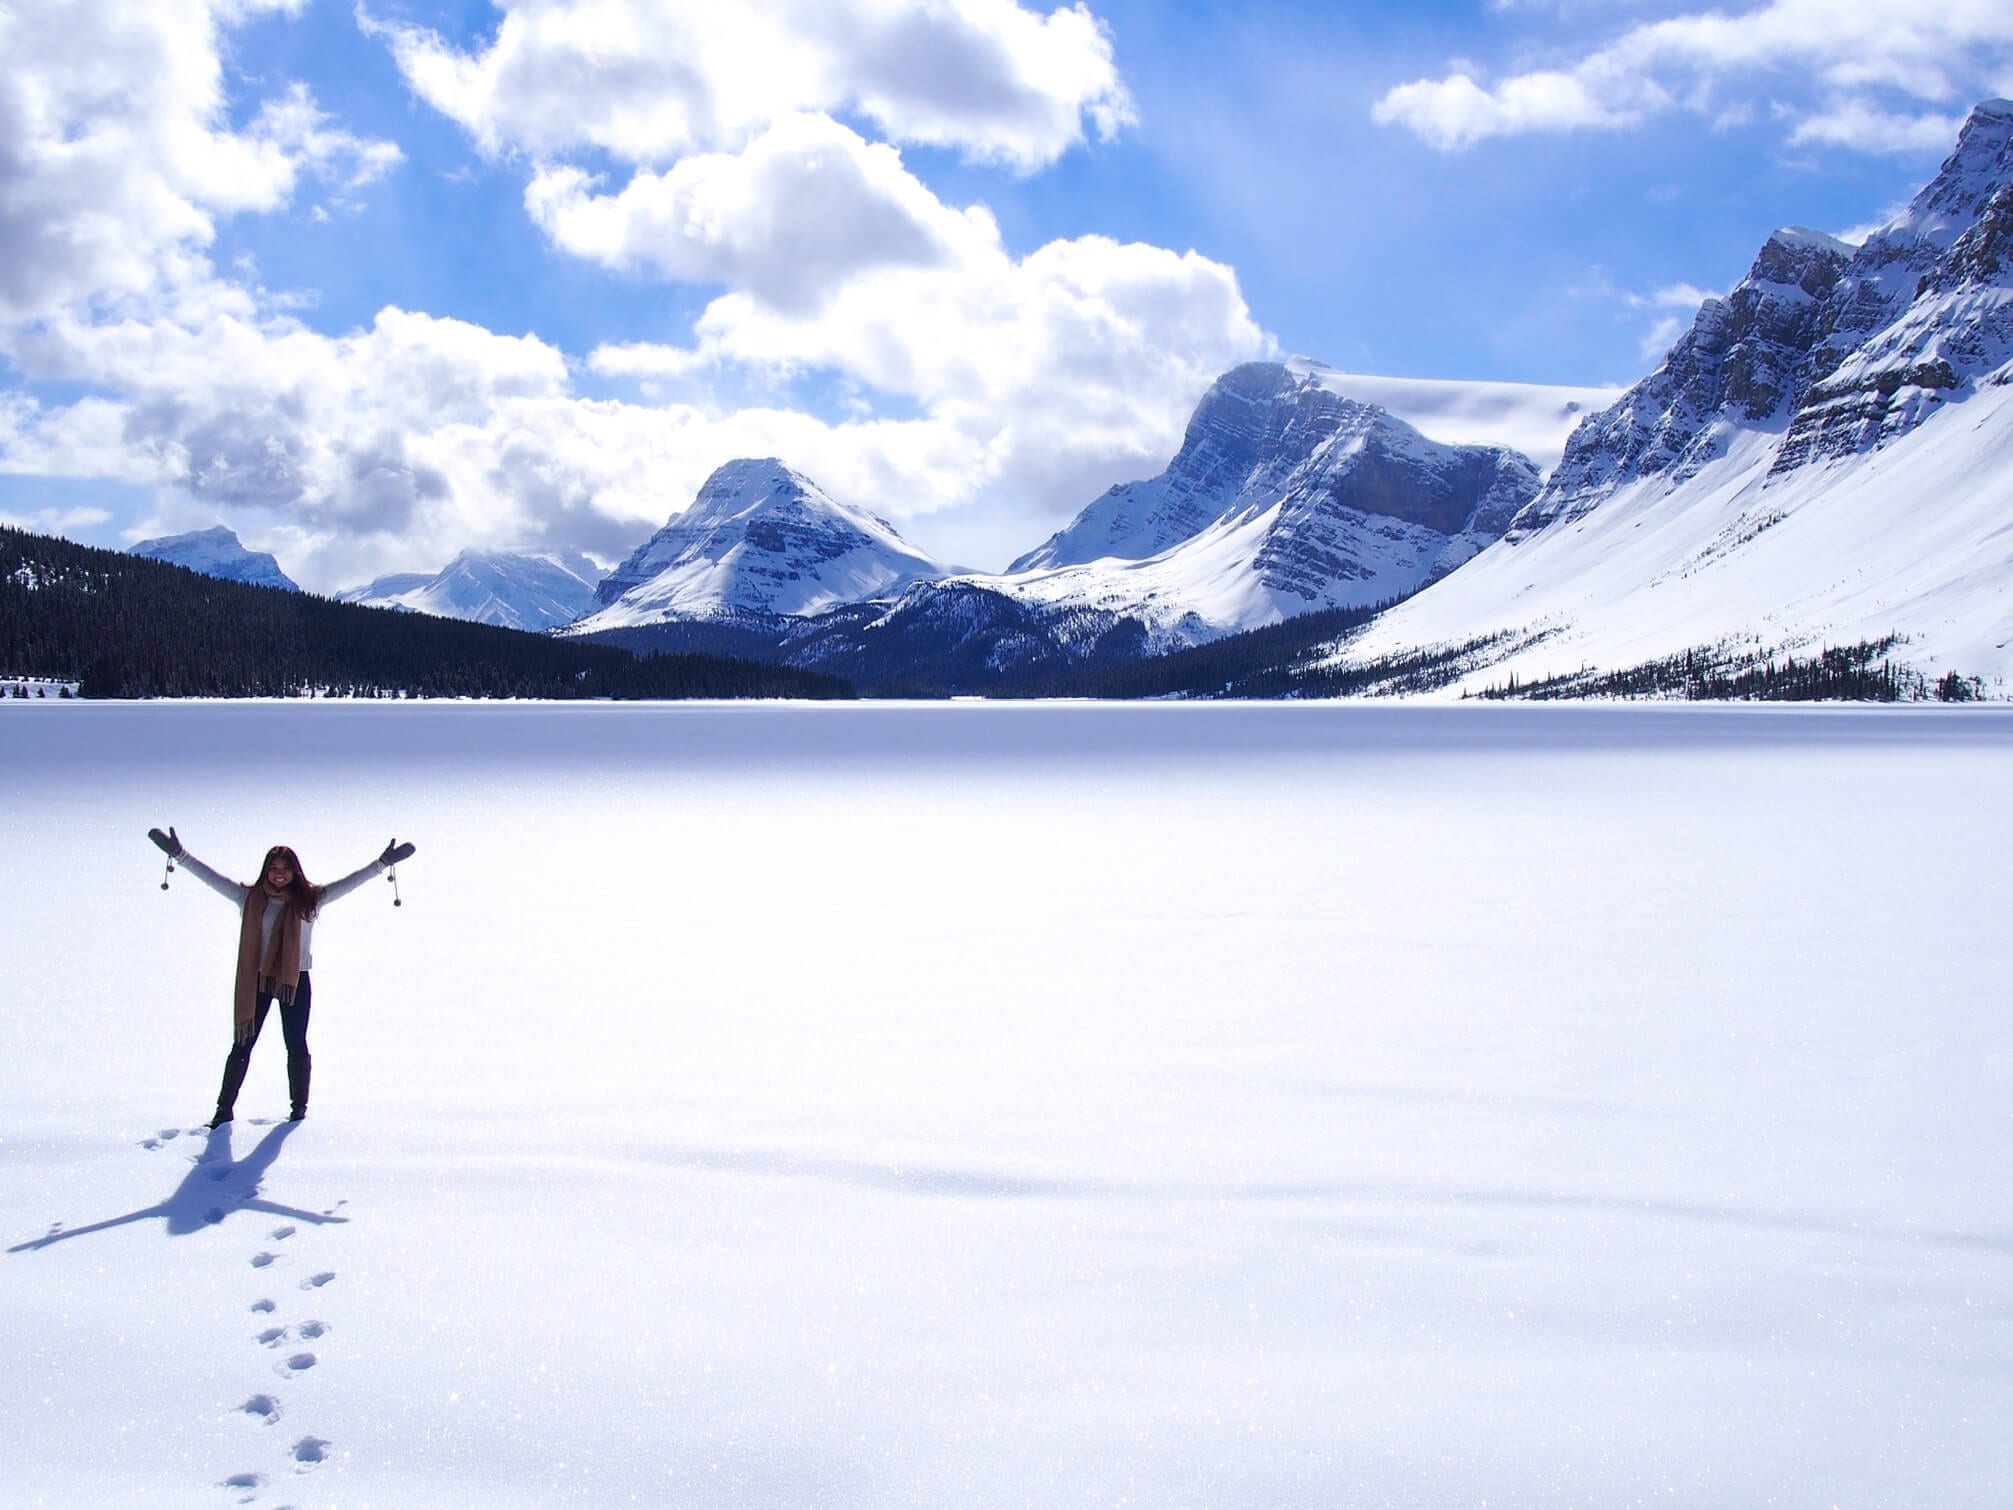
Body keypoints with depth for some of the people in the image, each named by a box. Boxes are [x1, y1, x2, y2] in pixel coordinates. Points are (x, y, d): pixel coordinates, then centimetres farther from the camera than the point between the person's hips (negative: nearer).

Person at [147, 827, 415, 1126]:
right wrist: (180, 855, -10)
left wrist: (382, 863, -6)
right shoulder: (250, 898, -1)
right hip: (256, 980, 0)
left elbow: (348, 883, -1)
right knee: (242, 1046, 4)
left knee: (296, 1046, 8)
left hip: (296, 982, 0)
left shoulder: (309, 899, 0)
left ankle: (299, 1106, 19)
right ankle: (225, 1108, 12)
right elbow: (212, 877, -4)